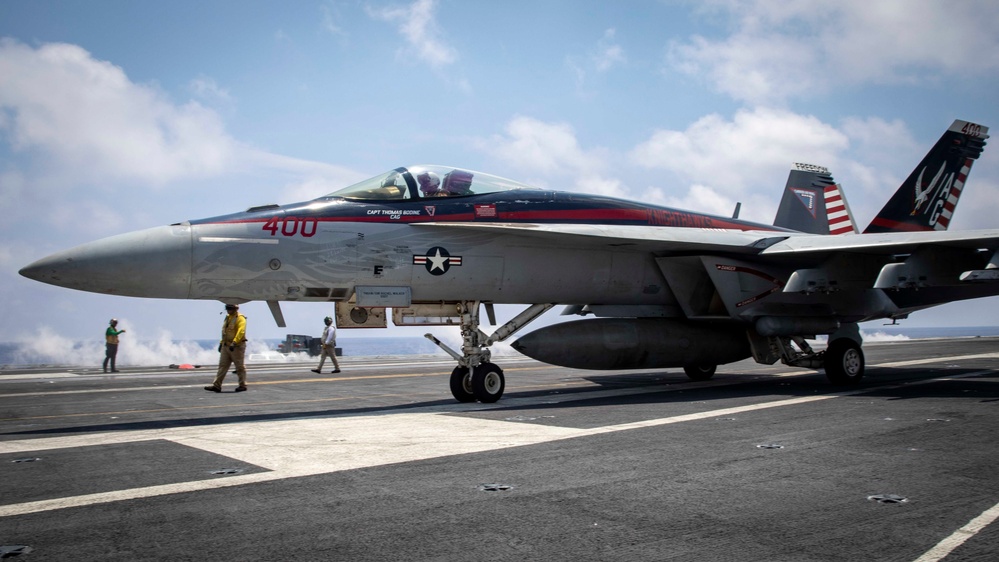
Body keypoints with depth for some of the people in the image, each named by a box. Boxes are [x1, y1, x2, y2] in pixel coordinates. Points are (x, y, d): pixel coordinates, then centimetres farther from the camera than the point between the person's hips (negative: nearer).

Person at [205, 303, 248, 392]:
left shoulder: (240, 318, -12)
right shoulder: (227, 318, 15)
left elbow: (241, 331, -24)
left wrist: (234, 343, -33)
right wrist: (221, 343, 19)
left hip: (237, 347, -8)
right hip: (226, 346, 8)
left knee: (240, 367, 1)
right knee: (222, 366, 4)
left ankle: (242, 385, 12)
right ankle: (216, 386, 3)